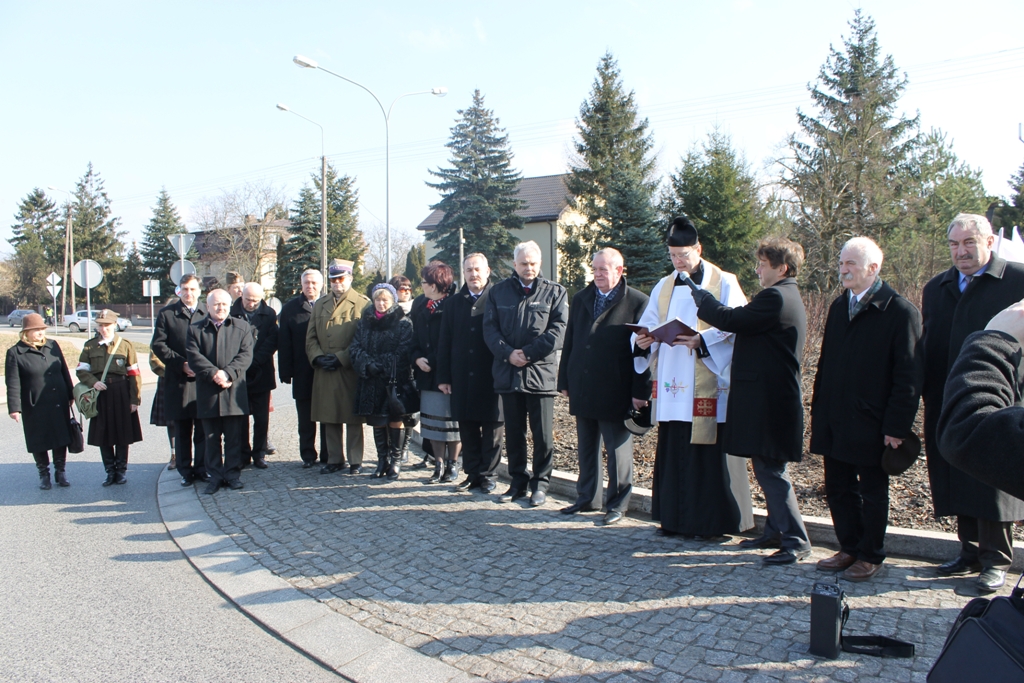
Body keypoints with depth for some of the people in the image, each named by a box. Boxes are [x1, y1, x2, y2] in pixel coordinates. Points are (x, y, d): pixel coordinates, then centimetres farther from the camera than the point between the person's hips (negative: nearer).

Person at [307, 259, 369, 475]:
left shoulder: (362, 303, -1)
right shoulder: (320, 304, 17)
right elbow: (311, 337, 14)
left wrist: (340, 358, -13)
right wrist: (318, 357, -4)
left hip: (350, 370, -5)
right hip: (324, 371, 5)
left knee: (353, 418, 2)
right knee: (329, 418, 8)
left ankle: (355, 461, 10)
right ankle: (334, 459, 18)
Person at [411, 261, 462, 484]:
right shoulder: (419, 304, 9)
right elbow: (414, 335, 13)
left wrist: (433, 362, -13)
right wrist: (417, 358, -3)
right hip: (427, 374, 6)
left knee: (451, 420, 4)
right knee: (431, 420, 9)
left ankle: (452, 465, 18)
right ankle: (439, 465, 19)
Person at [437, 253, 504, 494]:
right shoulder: (454, 303, 12)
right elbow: (444, 342, 10)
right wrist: (443, 376, 5)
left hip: (491, 376, -4)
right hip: (462, 377, 4)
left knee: (491, 428, 4)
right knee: (467, 428, 9)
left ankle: (488, 475, 16)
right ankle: (473, 474, 20)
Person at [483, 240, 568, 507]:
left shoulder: (554, 292, 4)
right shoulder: (499, 291, 10)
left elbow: (558, 329, -6)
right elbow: (490, 328, 3)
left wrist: (527, 353, -13)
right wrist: (509, 353, -12)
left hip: (541, 372, -2)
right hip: (508, 372, 3)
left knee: (543, 434, 1)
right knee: (513, 432, 10)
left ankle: (540, 484, 14)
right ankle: (518, 482, 21)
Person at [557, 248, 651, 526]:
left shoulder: (638, 302, -6)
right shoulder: (581, 299, 11)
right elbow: (569, 342, 13)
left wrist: (641, 392, -12)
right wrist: (564, 381, 10)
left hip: (616, 393, -5)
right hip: (582, 390, 6)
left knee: (618, 450, 5)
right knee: (586, 448, 15)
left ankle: (617, 504, 17)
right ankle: (587, 498, 27)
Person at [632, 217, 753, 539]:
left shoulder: (724, 283, -1)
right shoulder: (663, 288, 16)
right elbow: (647, 326, 11)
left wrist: (702, 340, -24)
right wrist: (642, 340, -11)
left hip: (709, 384, -5)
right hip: (671, 386, 5)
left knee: (709, 453, -2)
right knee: (673, 450, 8)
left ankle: (714, 521, 10)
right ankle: (676, 517, 20)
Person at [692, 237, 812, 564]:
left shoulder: (775, 297, -16)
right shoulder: (786, 297, 18)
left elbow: (732, 320, -19)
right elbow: (745, 326, 19)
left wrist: (700, 297, -4)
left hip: (768, 402, -11)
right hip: (770, 399, 11)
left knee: (770, 470, -6)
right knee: (767, 469, 17)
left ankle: (796, 540, 1)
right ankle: (775, 531, 27)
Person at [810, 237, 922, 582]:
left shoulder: (900, 311, -11)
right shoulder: (839, 306, 10)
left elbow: (908, 377, -12)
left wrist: (896, 426, -15)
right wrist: (818, 408, 10)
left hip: (870, 424, -6)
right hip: (834, 422, 6)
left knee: (872, 492, 9)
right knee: (838, 489, 13)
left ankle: (871, 556, 24)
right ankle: (849, 548, 29)